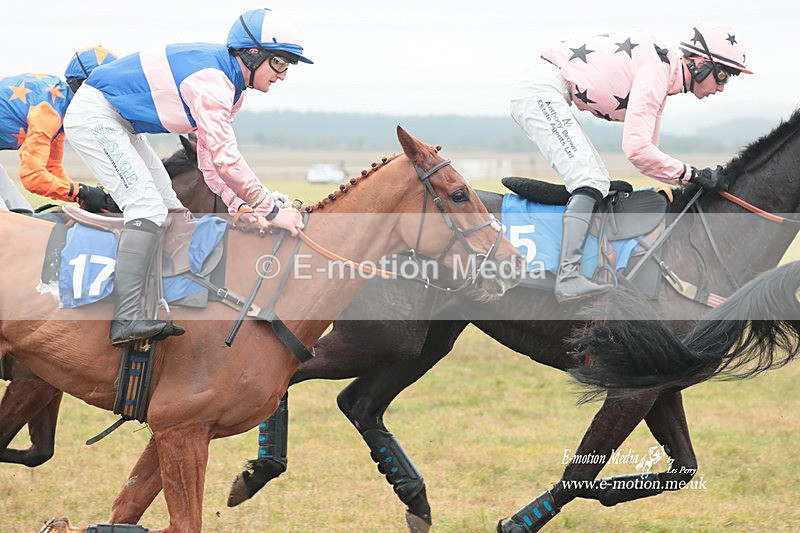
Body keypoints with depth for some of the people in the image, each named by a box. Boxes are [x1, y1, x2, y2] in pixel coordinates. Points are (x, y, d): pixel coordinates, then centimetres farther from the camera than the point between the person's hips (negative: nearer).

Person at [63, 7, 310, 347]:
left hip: (120, 125, 11)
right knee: (148, 207, -21)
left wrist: (240, 207, -8)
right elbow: (225, 161, -31)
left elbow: (210, 159, 5)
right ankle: (126, 320, -28)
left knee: (169, 210, 9)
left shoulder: (228, 85, 6)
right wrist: (272, 213, -24)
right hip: (93, 117, -11)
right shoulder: (211, 80, -27)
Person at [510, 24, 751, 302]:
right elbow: (636, 149, -27)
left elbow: (647, 149, 19)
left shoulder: (663, 77, 13)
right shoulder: (655, 71, -19)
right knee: (589, 180, -20)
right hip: (540, 92, -11)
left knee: (600, 186, 12)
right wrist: (693, 175, -20)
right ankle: (568, 277, -32)